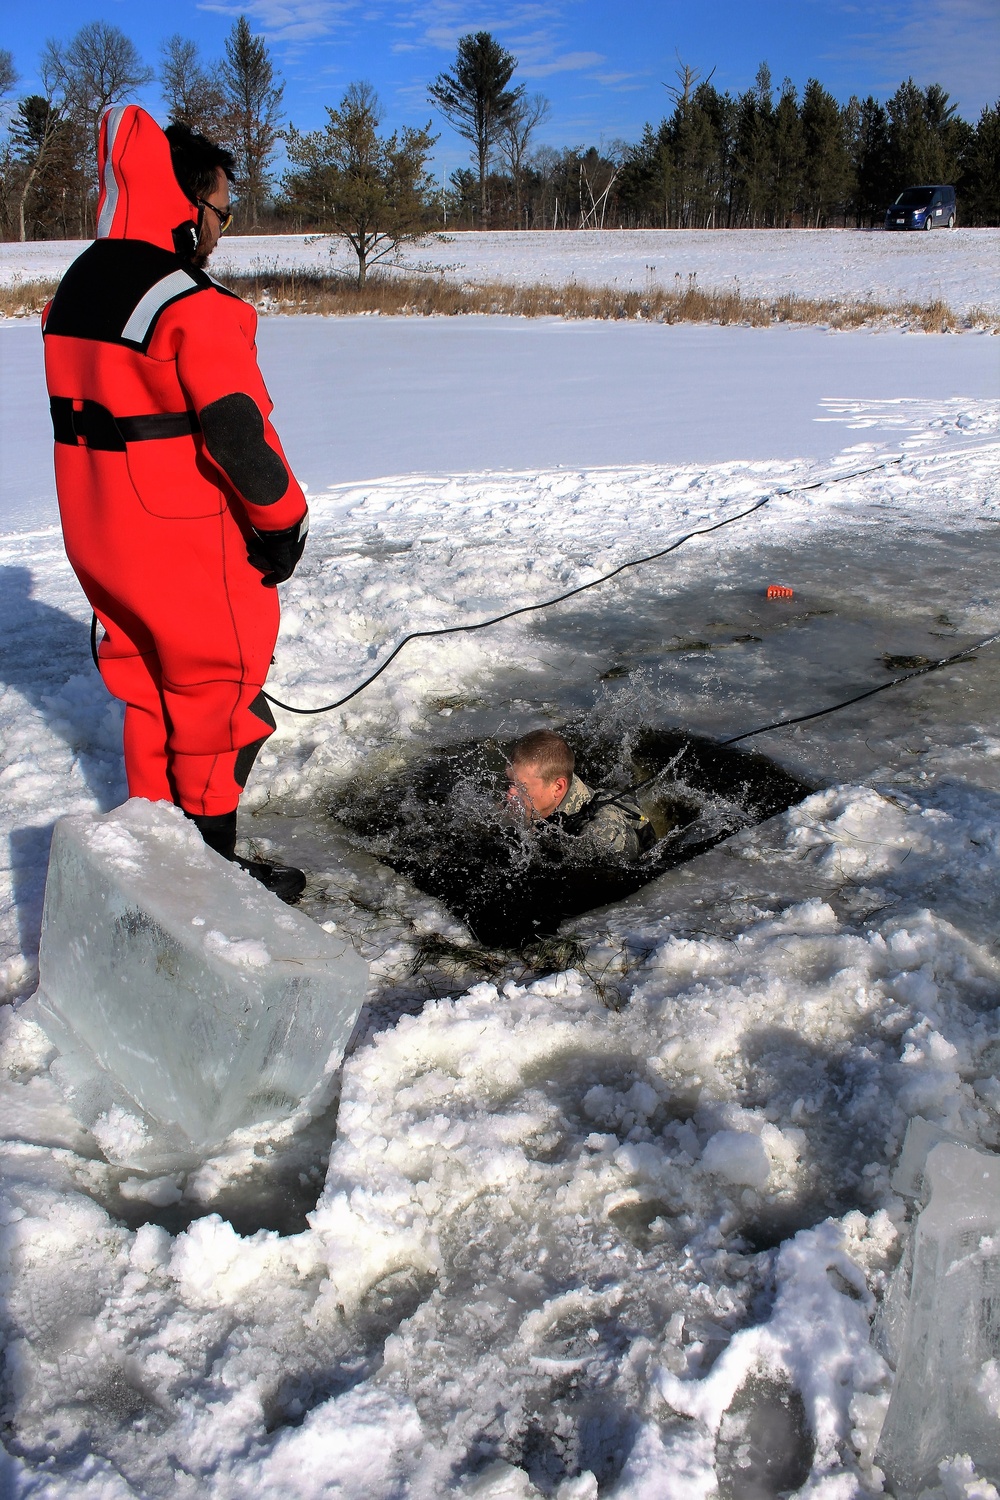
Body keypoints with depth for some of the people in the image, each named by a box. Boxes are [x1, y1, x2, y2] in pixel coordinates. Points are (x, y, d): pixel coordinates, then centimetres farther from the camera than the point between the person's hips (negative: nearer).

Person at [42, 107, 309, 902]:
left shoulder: (75, 289, 9)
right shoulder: (193, 306, -19)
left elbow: (88, 412, 14)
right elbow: (240, 431, -22)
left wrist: (122, 505, 18)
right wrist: (283, 519, -9)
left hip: (101, 534, 9)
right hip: (190, 543, -8)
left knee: (146, 687, 19)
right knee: (220, 692, 6)